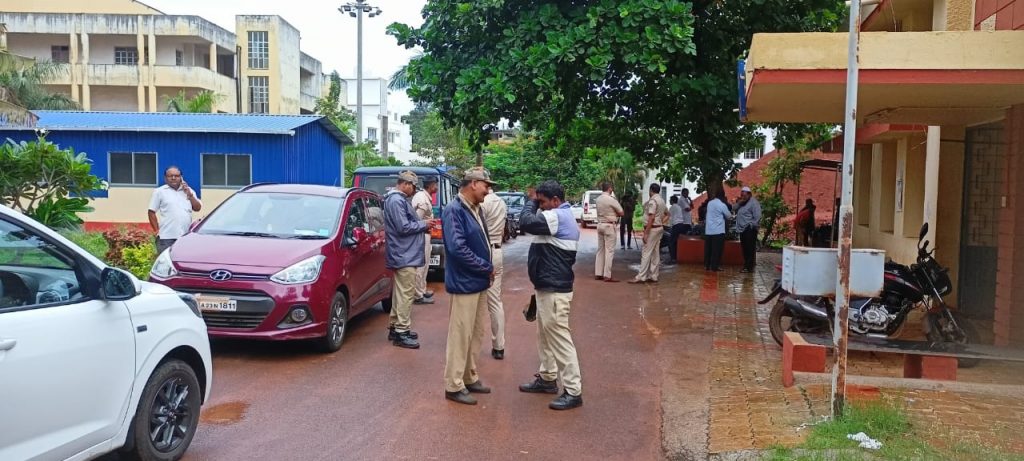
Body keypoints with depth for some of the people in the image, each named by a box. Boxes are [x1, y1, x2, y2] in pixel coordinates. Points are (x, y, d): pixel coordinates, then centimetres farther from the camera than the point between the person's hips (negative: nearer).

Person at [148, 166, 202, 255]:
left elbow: (197, 208, 9)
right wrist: (157, 231, -2)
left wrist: (189, 194, -3)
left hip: (186, 237, 3)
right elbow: (151, 212, 4)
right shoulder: (159, 191, 6)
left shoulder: (188, 190, 16)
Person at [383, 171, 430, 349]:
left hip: (404, 254, 11)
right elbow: (404, 228, -22)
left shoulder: (398, 199, 16)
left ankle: (395, 327, 24)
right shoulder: (397, 201, -17)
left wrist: (422, 226, 6)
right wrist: (423, 224, -10)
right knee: (406, 294, -8)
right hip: (405, 255, -11)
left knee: (400, 292, 16)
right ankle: (401, 332, -4)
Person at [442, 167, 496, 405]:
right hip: (463, 284, -9)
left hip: (479, 283, 9)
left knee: (476, 334, 17)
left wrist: (487, 270, 2)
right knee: (460, 336, -1)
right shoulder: (454, 210, -18)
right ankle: (454, 386, 9)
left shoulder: (475, 209, 11)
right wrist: (487, 268, -16)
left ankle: (470, 378, 30)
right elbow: (457, 248, -25)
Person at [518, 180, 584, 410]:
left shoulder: (558, 216, -19)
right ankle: (547, 378, 33)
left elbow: (526, 222, -26)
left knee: (559, 338, -7)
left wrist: (532, 201, -11)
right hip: (548, 287, 11)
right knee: (545, 336, 20)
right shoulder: (562, 216, 15)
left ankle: (573, 391, -2)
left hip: (554, 290, -11)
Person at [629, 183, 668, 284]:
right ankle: (653, 276, 12)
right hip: (659, 228, 10)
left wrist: (646, 233, -22)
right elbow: (667, 213, 30)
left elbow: (651, 218, -23)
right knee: (655, 253, 10)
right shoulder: (662, 200, 14)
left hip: (652, 228, -10)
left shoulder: (653, 201, -16)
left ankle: (641, 277, -9)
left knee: (646, 253, -9)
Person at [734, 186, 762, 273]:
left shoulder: (753, 202, -9)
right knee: (745, 248, 12)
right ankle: (746, 265, 19)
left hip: (749, 229, -9)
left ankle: (750, 267, -7)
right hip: (742, 229, 9)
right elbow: (735, 209, 14)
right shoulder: (742, 203, 19)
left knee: (750, 249, -7)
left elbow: (757, 216, -16)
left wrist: (753, 226, -16)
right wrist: (739, 203, -1)